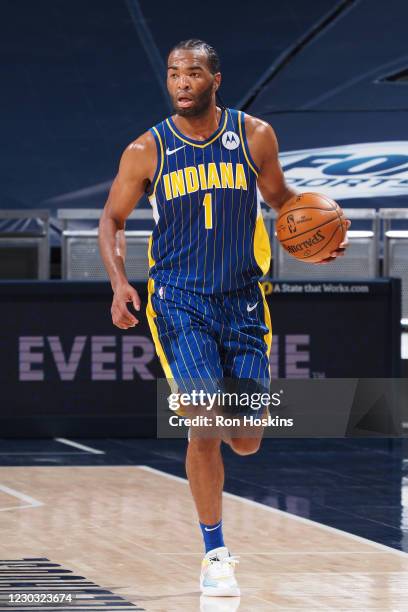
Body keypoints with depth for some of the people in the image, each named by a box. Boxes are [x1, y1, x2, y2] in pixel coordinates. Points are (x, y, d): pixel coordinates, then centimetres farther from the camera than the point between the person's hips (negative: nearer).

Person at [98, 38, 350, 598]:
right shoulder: (147, 151, -5)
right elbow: (112, 220, 5)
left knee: (247, 440, 2)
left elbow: (279, 197, 15)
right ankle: (215, 554, -3)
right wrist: (119, 283, -10)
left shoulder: (254, 136, -1)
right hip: (179, 300, -2)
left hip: (243, 300, 2)